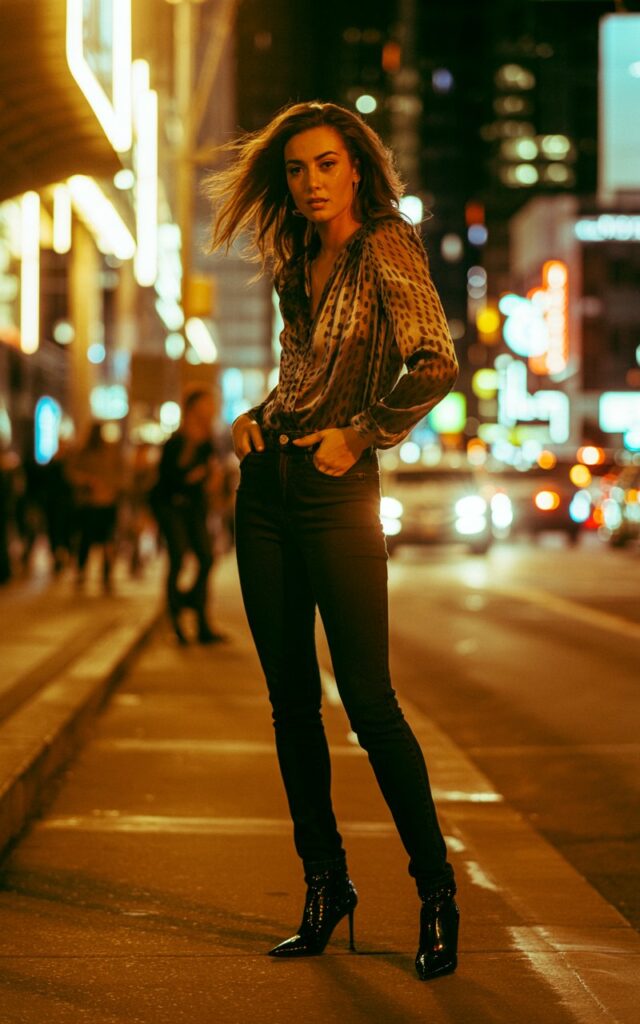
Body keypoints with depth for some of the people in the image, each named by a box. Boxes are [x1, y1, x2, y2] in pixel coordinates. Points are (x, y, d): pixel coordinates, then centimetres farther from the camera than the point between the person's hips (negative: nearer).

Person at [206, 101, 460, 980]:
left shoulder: (387, 249, -6)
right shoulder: (298, 265, 15)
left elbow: (436, 366, -17)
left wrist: (360, 436, -12)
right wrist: (257, 416, 9)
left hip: (336, 489, -7)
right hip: (266, 487, 7)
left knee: (368, 701, -8)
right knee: (292, 700, 8)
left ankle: (436, 892, 5)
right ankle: (325, 884, 18)